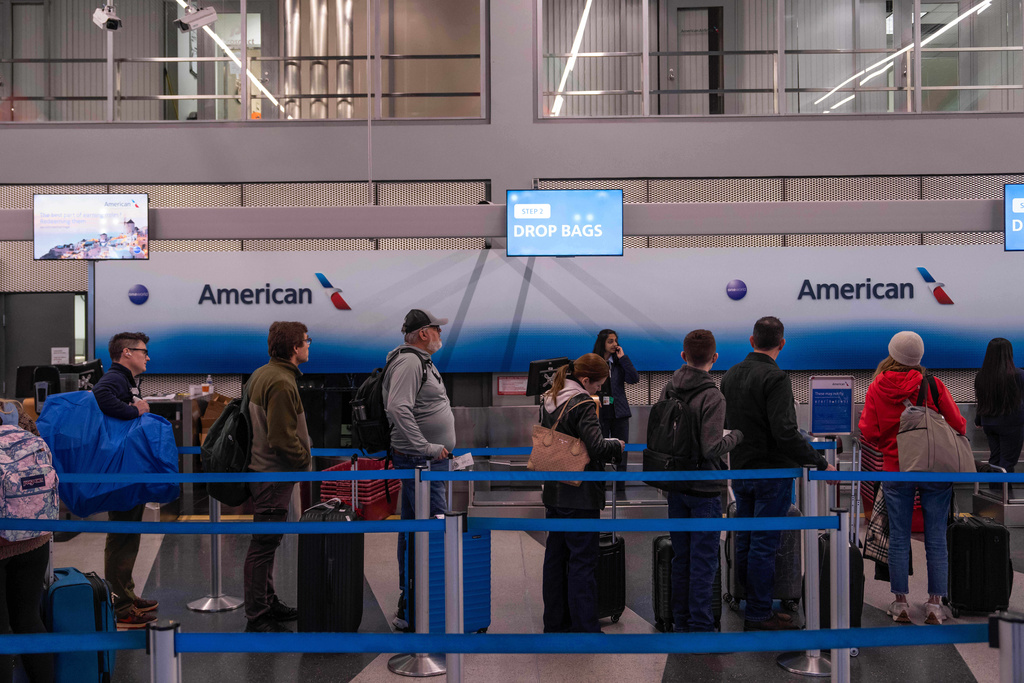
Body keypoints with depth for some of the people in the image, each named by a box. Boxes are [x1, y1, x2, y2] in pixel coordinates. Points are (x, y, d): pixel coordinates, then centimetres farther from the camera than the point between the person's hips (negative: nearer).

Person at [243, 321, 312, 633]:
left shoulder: (261, 374, 11)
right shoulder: (282, 383, -22)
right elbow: (283, 438, -25)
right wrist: (305, 462, -11)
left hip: (261, 469, 11)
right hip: (274, 474, -11)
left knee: (266, 543, 19)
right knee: (264, 544, -2)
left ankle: (268, 602, 32)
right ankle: (257, 616, 7)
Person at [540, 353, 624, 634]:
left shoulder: (548, 399, 9)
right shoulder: (583, 404, -17)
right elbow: (596, 447, -23)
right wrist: (617, 445, -3)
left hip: (553, 492, 8)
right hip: (580, 495, -8)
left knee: (555, 557, 15)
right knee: (583, 560, 0)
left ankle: (555, 623, 25)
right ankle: (584, 629, 5)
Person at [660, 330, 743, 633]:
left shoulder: (667, 391, 2)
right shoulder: (712, 397, -17)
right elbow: (711, 449, -23)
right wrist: (738, 434, -6)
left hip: (676, 486, 6)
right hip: (705, 490, -6)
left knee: (680, 558, 15)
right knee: (704, 560, 4)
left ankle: (681, 621, 25)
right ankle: (700, 626, 11)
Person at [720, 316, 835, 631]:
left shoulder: (730, 375, 6)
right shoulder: (775, 378, -18)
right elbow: (785, 432, -25)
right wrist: (821, 463, -19)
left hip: (739, 472, 7)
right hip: (771, 473, -7)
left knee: (744, 542, 16)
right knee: (764, 544, 0)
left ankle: (742, 605, 26)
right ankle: (759, 614, 7)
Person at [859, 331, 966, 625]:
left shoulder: (876, 388, -3)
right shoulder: (933, 384, -6)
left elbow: (868, 432, -4)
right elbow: (958, 425, -6)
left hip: (895, 471, 1)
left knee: (899, 538, 8)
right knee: (936, 539, 6)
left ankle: (900, 604, 12)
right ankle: (934, 606, 9)